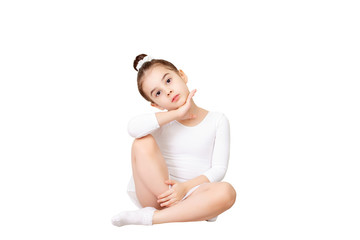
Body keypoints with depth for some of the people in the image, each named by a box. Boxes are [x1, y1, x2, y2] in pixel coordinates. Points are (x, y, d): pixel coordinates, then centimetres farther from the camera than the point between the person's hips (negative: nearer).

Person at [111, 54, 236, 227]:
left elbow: (219, 169, -1)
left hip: (191, 195, 0)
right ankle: (179, 212, -22)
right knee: (143, 142, -24)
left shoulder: (218, 121, 5)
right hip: (155, 193, 0)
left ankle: (150, 217, -27)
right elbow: (133, 128, -20)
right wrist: (178, 113, -16)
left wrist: (185, 187, -16)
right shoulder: (162, 121, 4)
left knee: (227, 192, -34)